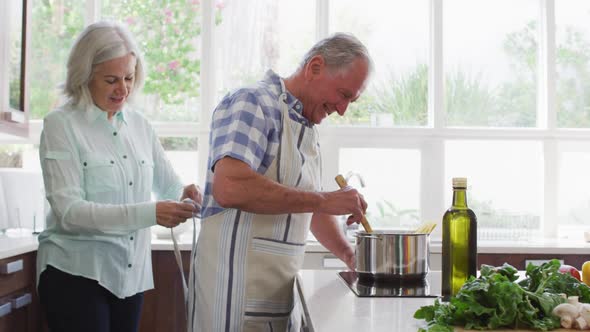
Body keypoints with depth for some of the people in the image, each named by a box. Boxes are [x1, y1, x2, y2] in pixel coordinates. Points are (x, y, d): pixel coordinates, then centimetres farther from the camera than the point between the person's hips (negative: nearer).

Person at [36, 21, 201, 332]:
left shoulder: (139, 125, 6)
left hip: (131, 275, 5)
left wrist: (185, 194, -12)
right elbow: (67, 212, -19)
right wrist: (150, 214, -29)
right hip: (76, 273, -5)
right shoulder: (61, 125, -9)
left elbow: (167, 185, 13)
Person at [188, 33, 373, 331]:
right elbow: (229, 187, -29)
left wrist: (348, 254, 15)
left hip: (281, 290, 9)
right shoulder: (253, 103, -13)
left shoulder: (307, 128, 15)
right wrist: (323, 200, -23)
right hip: (236, 284, -8)